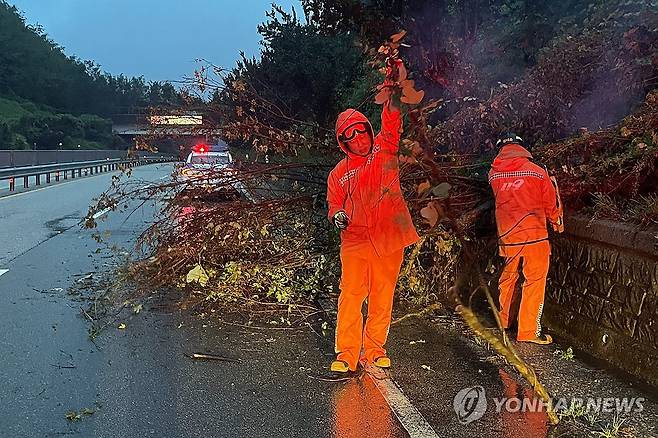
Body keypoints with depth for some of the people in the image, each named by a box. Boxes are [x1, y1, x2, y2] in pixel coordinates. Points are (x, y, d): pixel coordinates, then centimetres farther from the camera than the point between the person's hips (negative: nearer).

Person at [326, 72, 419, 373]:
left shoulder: (384, 149, 6)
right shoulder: (339, 174, 7)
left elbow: (391, 118, -8)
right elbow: (334, 203, 15)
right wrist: (337, 216, -9)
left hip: (388, 238, 0)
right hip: (354, 240, 0)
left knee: (382, 298, 8)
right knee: (350, 297, -4)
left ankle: (374, 351, 20)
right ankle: (346, 354, 4)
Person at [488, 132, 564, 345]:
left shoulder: (494, 174, 1)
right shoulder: (537, 171, -7)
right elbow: (551, 203, 1)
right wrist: (558, 223, 19)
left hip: (507, 236, 4)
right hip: (534, 235, -4)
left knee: (508, 277, 21)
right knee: (534, 281, 2)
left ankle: (504, 320, 35)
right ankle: (529, 331, 3)